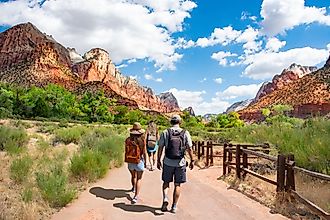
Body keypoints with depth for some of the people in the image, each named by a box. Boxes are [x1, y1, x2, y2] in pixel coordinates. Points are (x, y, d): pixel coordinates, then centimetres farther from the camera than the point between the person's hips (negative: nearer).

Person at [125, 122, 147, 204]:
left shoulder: (128, 139, -5)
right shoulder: (142, 140, -13)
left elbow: (126, 152, -1)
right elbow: (144, 152, -10)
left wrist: (127, 160, 13)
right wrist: (145, 161, 4)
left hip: (130, 162, 3)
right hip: (139, 162, -3)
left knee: (133, 176, 27)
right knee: (139, 179, 9)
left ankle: (134, 188, 53)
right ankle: (136, 196, -2)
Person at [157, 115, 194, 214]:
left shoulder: (165, 133, -3)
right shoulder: (185, 133, -3)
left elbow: (160, 148, -3)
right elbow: (189, 149, -4)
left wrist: (158, 160, 7)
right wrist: (192, 161, 6)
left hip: (168, 162, 0)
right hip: (180, 162, 0)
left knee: (166, 182, 18)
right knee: (177, 185, 11)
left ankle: (165, 198, -3)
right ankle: (174, 207, 15)